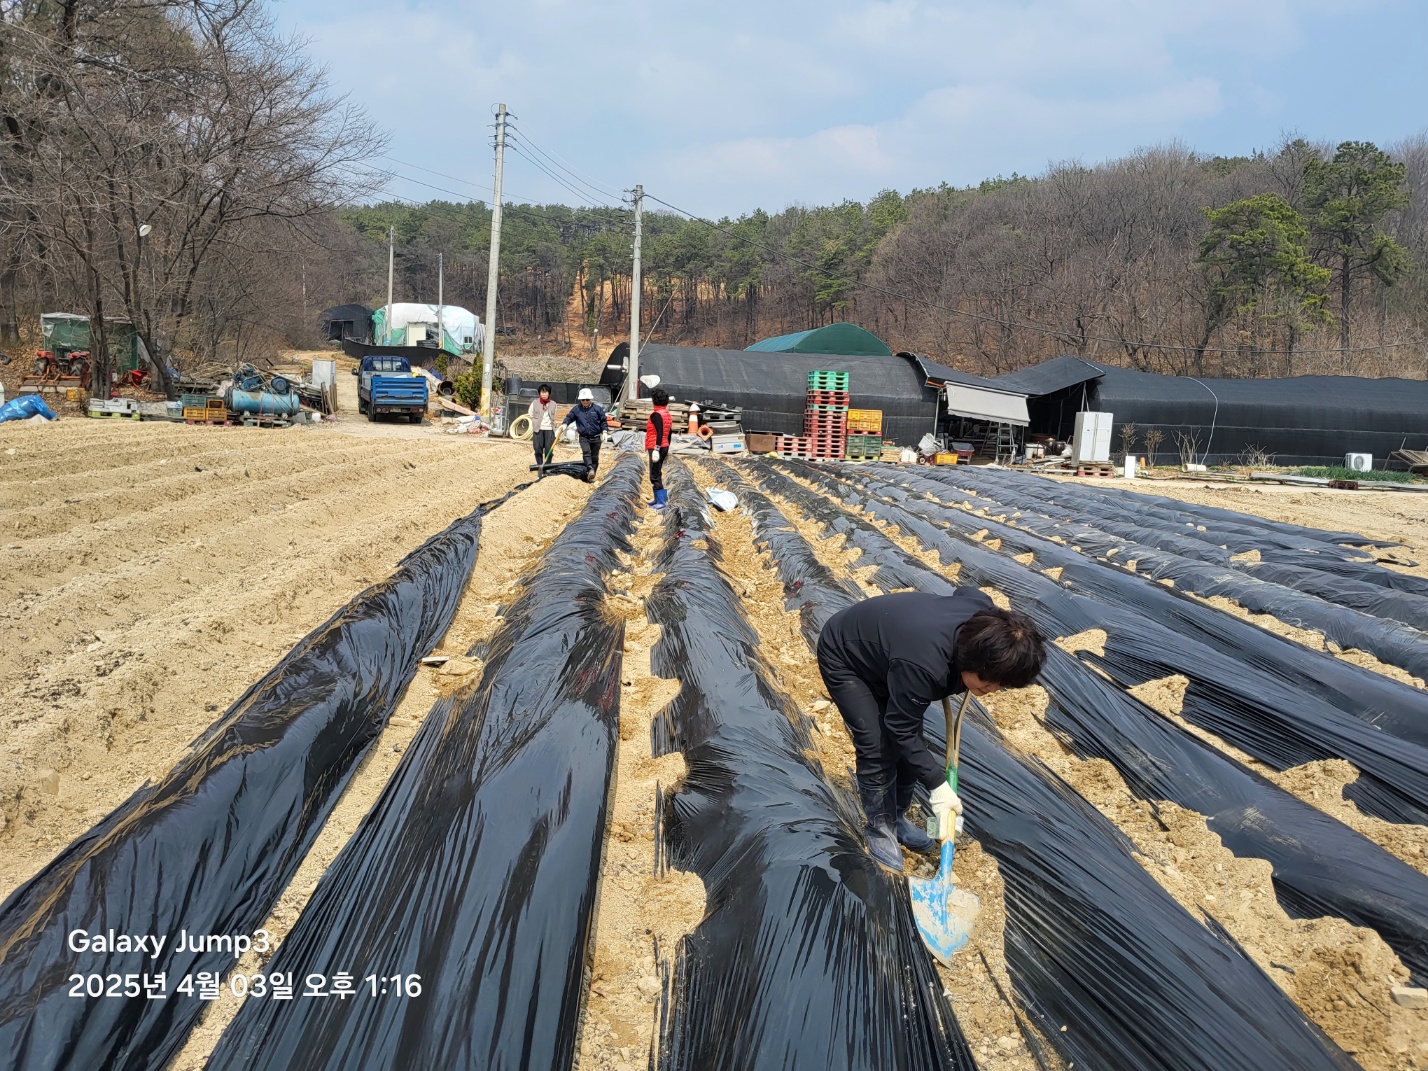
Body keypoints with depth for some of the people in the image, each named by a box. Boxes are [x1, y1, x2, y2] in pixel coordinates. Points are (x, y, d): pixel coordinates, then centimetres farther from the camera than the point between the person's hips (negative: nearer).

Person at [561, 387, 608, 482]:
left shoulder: (597, 409, 0)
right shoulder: (576, 409, 2)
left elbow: (603, 421, 5)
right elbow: (569, 417, 9)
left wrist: (604, 431, -6)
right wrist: (565, 424, -10)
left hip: (595, 437, 1)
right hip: (583, 437, -1)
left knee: (594, 457, 4)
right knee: (586, 452, -25)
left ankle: (591, 476, 12)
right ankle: (590, 470, -37)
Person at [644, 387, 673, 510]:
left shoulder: (656, 414, -16)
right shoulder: (667, 413, 13)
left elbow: (660, 433, -24)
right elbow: (669, 432, 17)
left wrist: (656, 449, -26)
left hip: (656, 448, -10)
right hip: (665, 447, 10)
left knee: (655, 476, -7)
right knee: (657, 473, 20)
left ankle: (661, 502, -10)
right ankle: (659, 498, 27)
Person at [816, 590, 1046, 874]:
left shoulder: (987, 622, -22)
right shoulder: (923, 665, -44)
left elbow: (965, 592, 3)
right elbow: (901, 728, -30)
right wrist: (938, 785, -25)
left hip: (882, 648, 7)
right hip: (844, 658, -7)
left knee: (908, 746, 6)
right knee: (877, 749, -10)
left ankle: (896, 818, 27)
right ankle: (879, 829, 11)